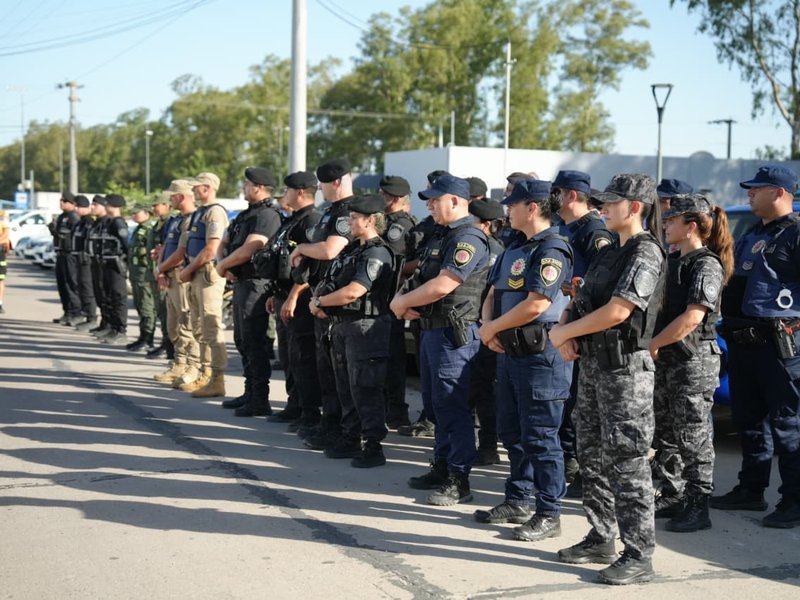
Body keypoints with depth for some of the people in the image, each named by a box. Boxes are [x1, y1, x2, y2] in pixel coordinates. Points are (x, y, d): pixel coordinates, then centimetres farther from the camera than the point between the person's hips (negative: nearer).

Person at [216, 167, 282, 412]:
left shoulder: (267, 215, -15)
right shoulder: (245, 215, 17)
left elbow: (247, 250, -24)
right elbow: (224, 244, 19)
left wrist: (222, 265, -9)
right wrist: (223, 264, -3)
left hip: (255, 286, -10)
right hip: (240, 284, 11)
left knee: (255, 345, -8)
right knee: (243, 343, 17)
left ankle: (259, 402, -3)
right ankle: (250, 395, 27)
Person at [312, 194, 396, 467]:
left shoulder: (377, 253, -15)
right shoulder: (353, 248, 15)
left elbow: (353, 292, -23)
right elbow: (330, 279, 18)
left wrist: (320, 301, -10)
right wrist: (318, 301, -3)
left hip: (365, 327, -10)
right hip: (342, 325, 10)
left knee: (365, 389, -6)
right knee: (346, 387, 16)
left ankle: (374, 447, 1)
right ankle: (350, 439, 26)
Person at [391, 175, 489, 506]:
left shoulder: (468, 238, -16)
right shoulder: (443, 236, 17)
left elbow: (441, 286, -23)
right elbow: (421, 277, 21)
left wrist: (403, 302, -10)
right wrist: (401, 298, 0)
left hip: (454, 333, -10)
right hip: (431, 329, 10)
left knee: (452, 407, -6)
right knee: (435, 404, 16)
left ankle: (459, 482, -1)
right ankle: (442, 468, 27)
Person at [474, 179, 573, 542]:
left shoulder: (551, 250, -15)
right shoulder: (515, 248, 16)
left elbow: (536, 304, -23)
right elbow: (494, 293, 18)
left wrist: (492, 328, -12)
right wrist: (488, 327, -2)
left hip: (540, 353, -10)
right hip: (509, 350, 10)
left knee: (540, 437, -4)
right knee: (511, 431, 16)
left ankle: (549, 514, 5)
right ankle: (518, 502, 28)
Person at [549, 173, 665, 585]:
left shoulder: (645, 253, -13)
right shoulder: (609, 252, 15)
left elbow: (617, 312, -23)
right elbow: (580, 301, 20)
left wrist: (563, 332, -12)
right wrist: (566, 331, -2)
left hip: (625, 368, -9)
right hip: (593, 364, 9)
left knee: (626, 461, -7)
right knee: (592, 456, 15)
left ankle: (639, 556, -1)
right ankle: (601, 539, 26)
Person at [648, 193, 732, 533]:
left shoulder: (707, 265, -13)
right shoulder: (671, 262, 13)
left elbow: (692, 317, -22)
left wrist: (650, 344, -16)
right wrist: (653, 346, 6)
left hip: (693, 361, -9)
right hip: (665, 361, 9)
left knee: (693, 438, -3)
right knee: (666, 435, 15)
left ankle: (697, 507, 4)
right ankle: (672, 498, 26)